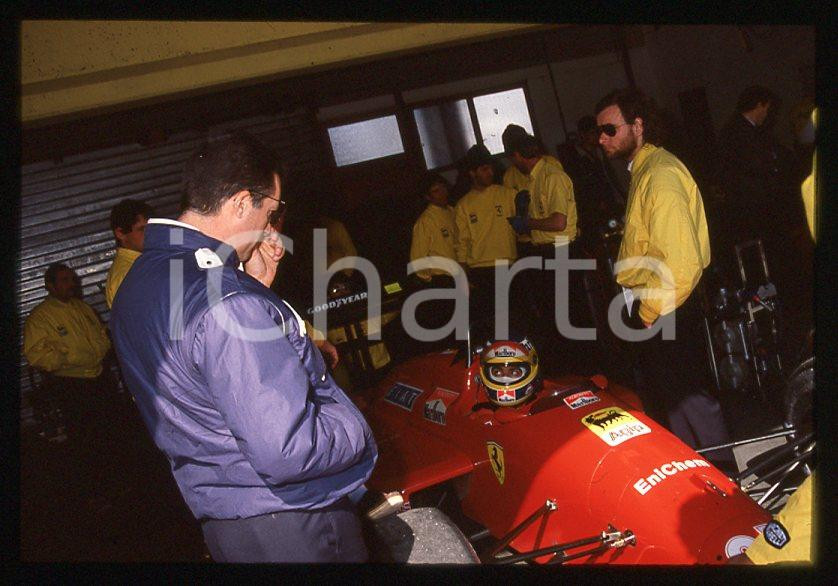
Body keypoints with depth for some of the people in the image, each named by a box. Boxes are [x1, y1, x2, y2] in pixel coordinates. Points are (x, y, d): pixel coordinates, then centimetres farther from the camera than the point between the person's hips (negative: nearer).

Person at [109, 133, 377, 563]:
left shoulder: (137, 284, 4)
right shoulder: (227, 301, -28)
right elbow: (287, 451, -31)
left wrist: (254, 287, 6)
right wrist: (357, 430, -12)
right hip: (289, 528, -9)